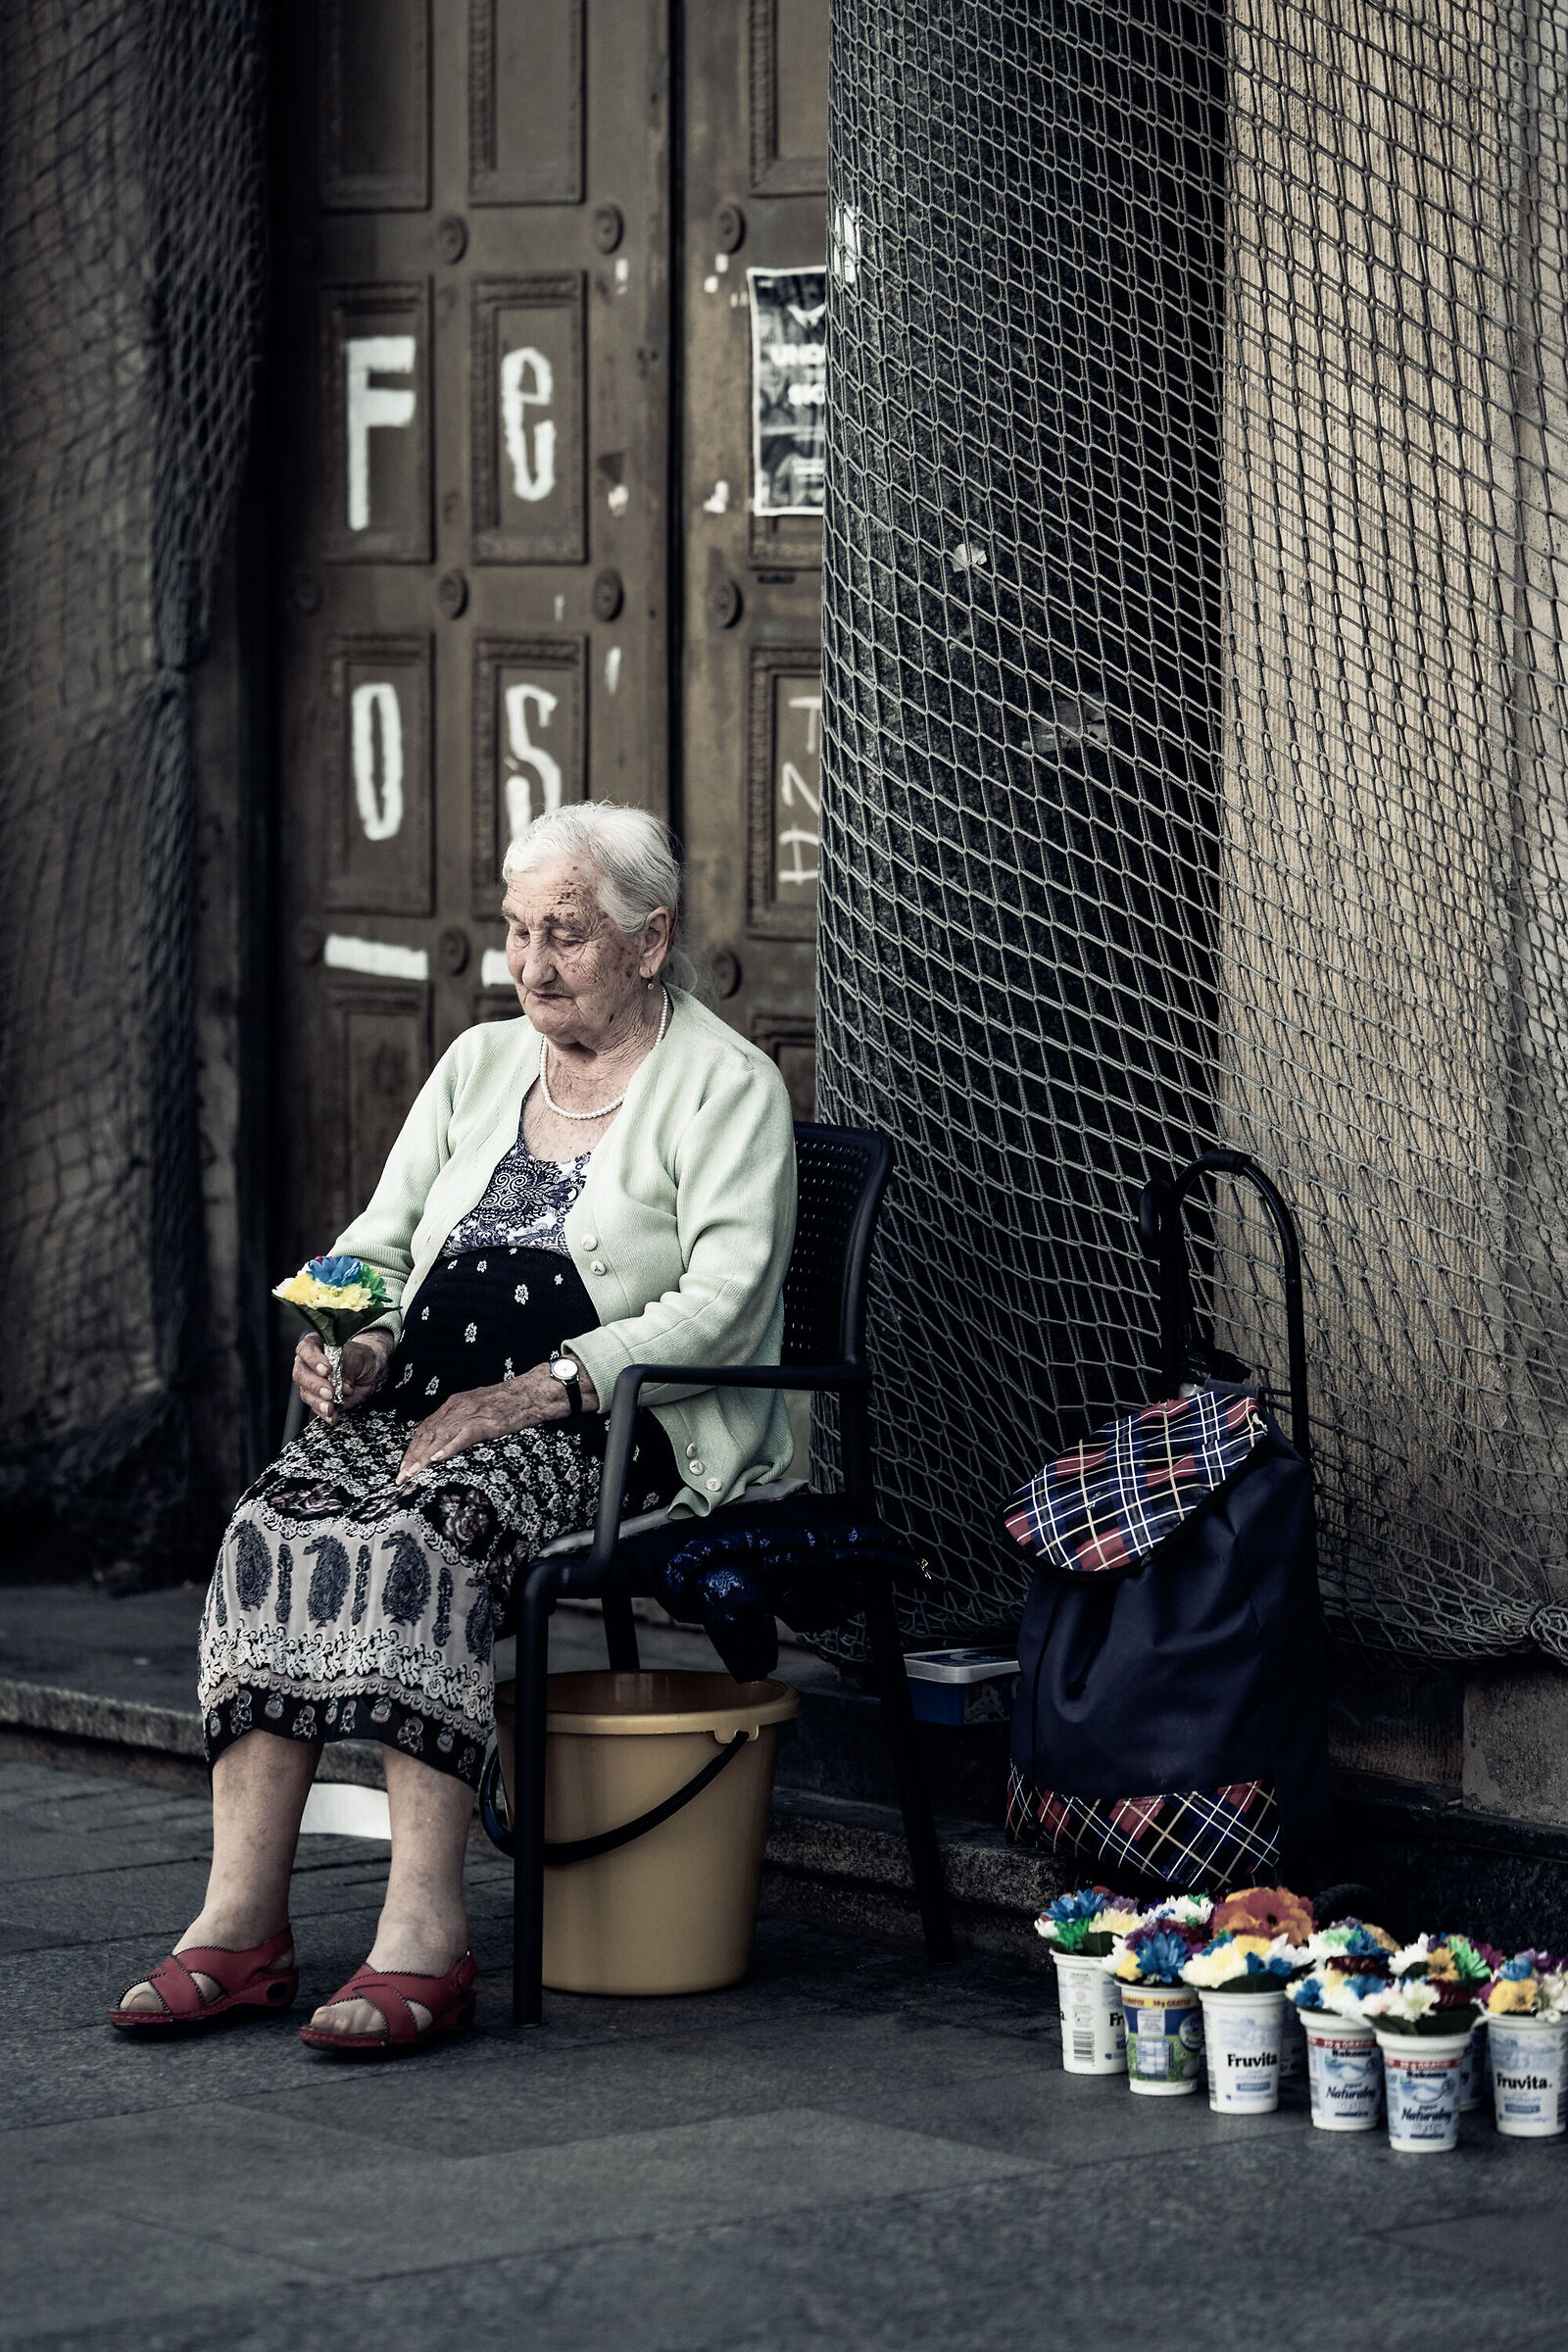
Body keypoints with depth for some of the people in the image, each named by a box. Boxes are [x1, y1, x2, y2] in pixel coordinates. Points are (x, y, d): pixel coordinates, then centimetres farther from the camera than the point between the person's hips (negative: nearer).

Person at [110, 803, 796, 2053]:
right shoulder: (480, 1064, 21)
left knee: (427, 1530, -36)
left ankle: (426, 1932, -39)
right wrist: (357, 1343, -3)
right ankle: (242, 1919, -31)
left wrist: (537, 1391, -19)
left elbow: (721, 1303, -11)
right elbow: (379, 1244, 21)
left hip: (622, 1432, -6)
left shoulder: (726, 1086, 1)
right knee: (275, 1520, -25)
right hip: (434, 1407, 6)